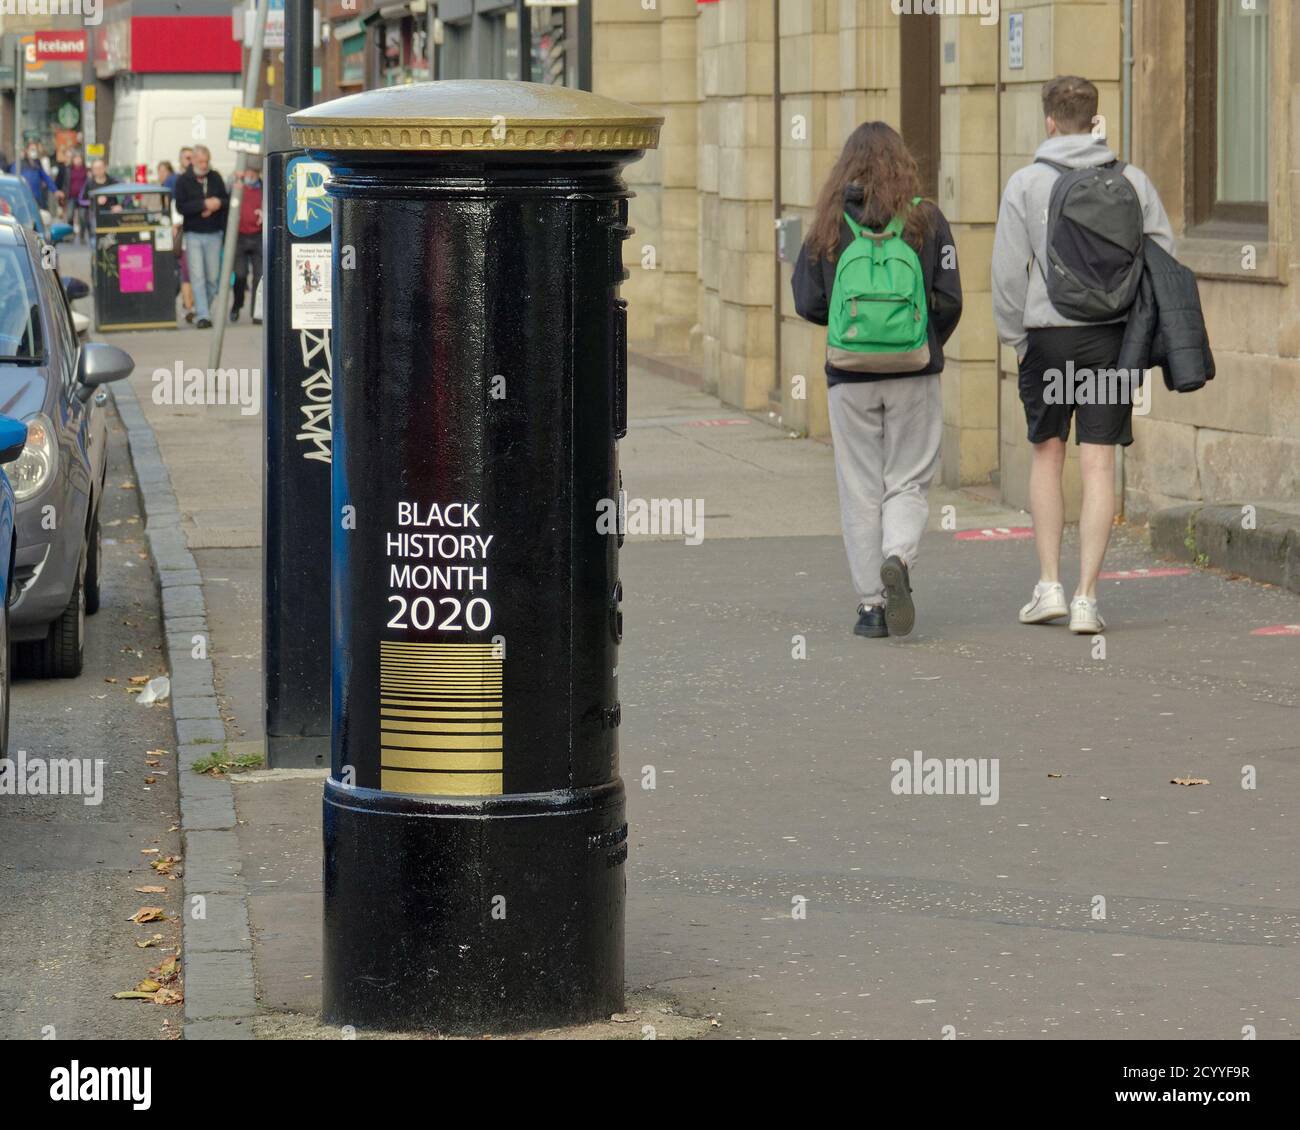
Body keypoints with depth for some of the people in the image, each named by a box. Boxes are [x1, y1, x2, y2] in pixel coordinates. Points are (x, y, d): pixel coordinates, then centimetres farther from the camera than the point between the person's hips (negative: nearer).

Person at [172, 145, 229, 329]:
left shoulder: (215, 178, 8)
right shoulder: (183, 180, -2)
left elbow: (227, 200, 10)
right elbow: (181, 206, -11)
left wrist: (217, 204, -11)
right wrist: (204, 204, -17)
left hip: (214, 234, 3)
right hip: (193, 234, -3)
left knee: (213, 278, 5)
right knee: (197, 277, -10)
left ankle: (203, 309, 20)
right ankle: (203, 315, -12)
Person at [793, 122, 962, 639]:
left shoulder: (829, 225, 0)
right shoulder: (926, 218, -1)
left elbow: (808, 302, 0)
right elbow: (949, 300, -4)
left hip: (850, 376, 0)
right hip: (914, 375, 0)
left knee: (860, 490, 8)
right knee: (908, 483, 8)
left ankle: (871, 602, 5)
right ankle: (898, 558, -20)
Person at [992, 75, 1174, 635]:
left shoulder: (1025, 183, -4)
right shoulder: (1131, 181, 2)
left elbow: (1008, 272, -5)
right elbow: (1164, 258, 2)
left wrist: (1016, 339, 6)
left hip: (1049, 337, -1)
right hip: (1113, 337, 1)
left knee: (1047, 454, 15)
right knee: (1098, 465, 2)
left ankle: (1049, 585, 11)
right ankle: (1086, 596, -2)